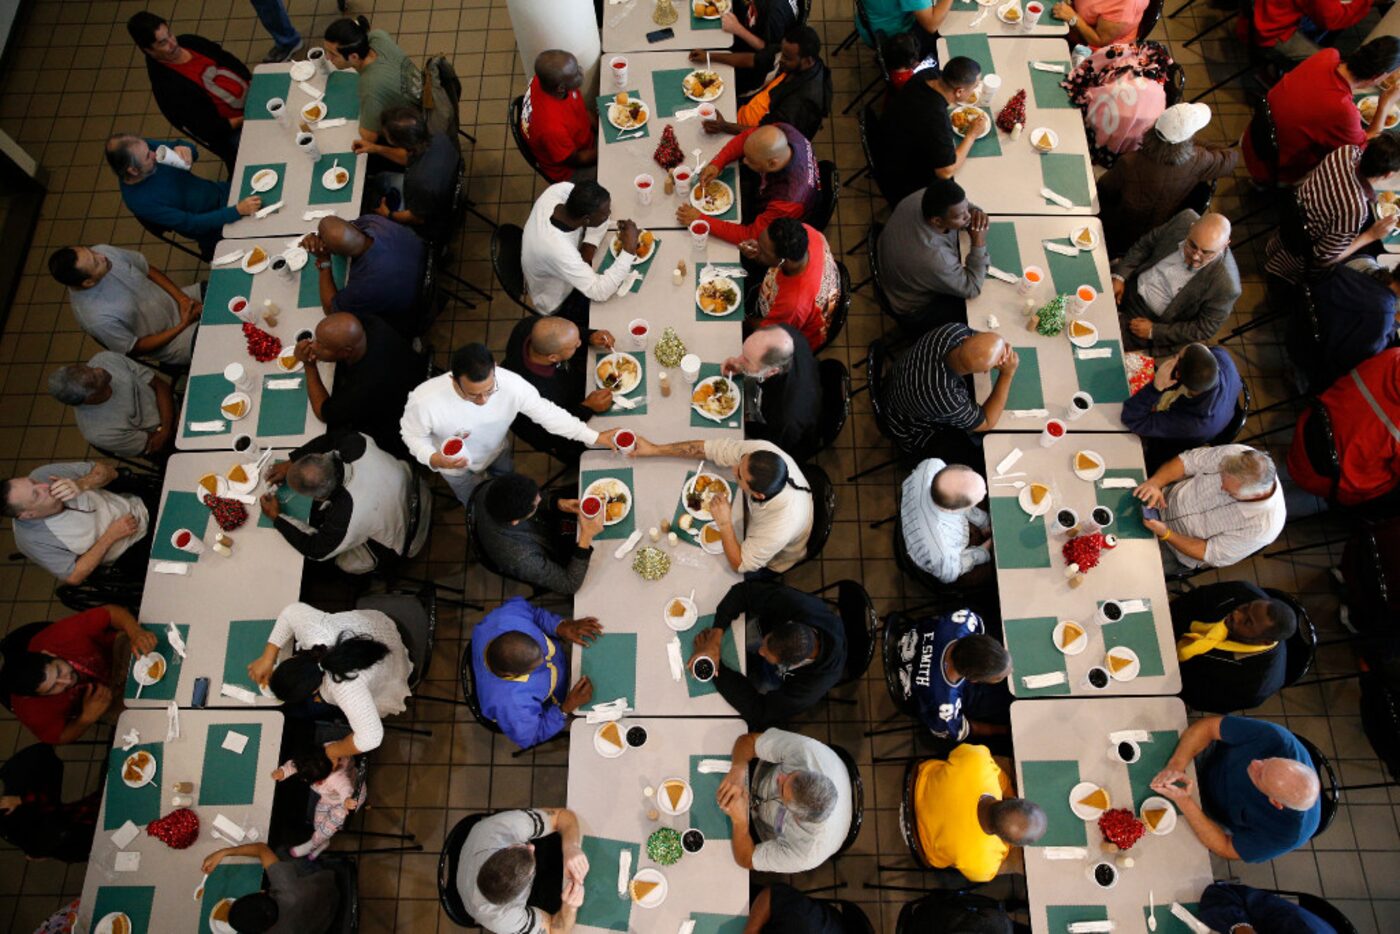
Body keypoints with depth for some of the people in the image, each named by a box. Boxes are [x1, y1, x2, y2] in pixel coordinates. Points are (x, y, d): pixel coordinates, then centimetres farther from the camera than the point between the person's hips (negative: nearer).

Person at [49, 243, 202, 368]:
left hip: (175, 302, 6)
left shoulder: (104, 251, -19)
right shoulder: (96, 317, -31)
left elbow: (150, 270, -2)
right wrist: (183, 325, -19)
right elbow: (136, 348, -16)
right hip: (167, 339, -6)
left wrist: (182, 298, -13)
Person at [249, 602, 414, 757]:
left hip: (384, 663, -4)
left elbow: (370, 738, -42)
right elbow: (291, 612, -14)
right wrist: (267, 659, -15)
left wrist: (333, 751, -23)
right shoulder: (314, 630, -37)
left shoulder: (346, 686, -47)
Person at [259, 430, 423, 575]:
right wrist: (291, 462, -8)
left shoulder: (346, 519, -41)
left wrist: (277, 518, -11)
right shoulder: (356, 443, -32)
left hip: (397, 539, -5)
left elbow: (315, 550, -20)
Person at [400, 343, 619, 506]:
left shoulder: (511, 384, -40)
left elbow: (546, 413, -24)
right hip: (455, 465, -2)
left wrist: (594, 437, -22)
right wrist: (433, 459, -42)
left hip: (496, 450, 2)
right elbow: (413, 434, -21)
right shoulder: (424, 401, -44)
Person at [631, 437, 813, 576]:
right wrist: (654, 449, -20)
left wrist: (724, 524, -39)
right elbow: (711, 448, -24)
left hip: (768, 564, -5)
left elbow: (739, 565, -29)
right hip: (753, 515, 5)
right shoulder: (763, 451, -37)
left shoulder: (780, 528, -47)